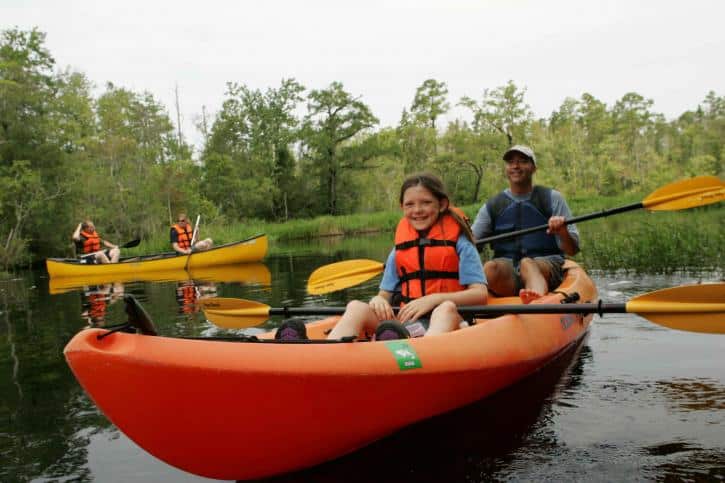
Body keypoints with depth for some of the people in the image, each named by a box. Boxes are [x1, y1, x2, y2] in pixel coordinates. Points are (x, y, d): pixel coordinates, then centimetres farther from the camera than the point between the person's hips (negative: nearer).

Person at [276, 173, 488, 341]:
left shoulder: (457, 242, 3)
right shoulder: (400, 249, 15)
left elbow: (480, 294, -7)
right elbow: (385, 294, 14)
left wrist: (433, 299, -21)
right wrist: (378, 300, -11)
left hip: (446, 322, -3)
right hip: (406, 323, 3)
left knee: (446, 308, -36)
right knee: (356, 307, -20)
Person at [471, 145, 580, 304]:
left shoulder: (552, 199, 9)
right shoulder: (492, 206, 14)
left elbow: (572, 250, 3)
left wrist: (563, 233, -19)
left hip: (547, 267, -2)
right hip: (506, 271, 2)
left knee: (527, 263, -37)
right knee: (490, 268, -32)